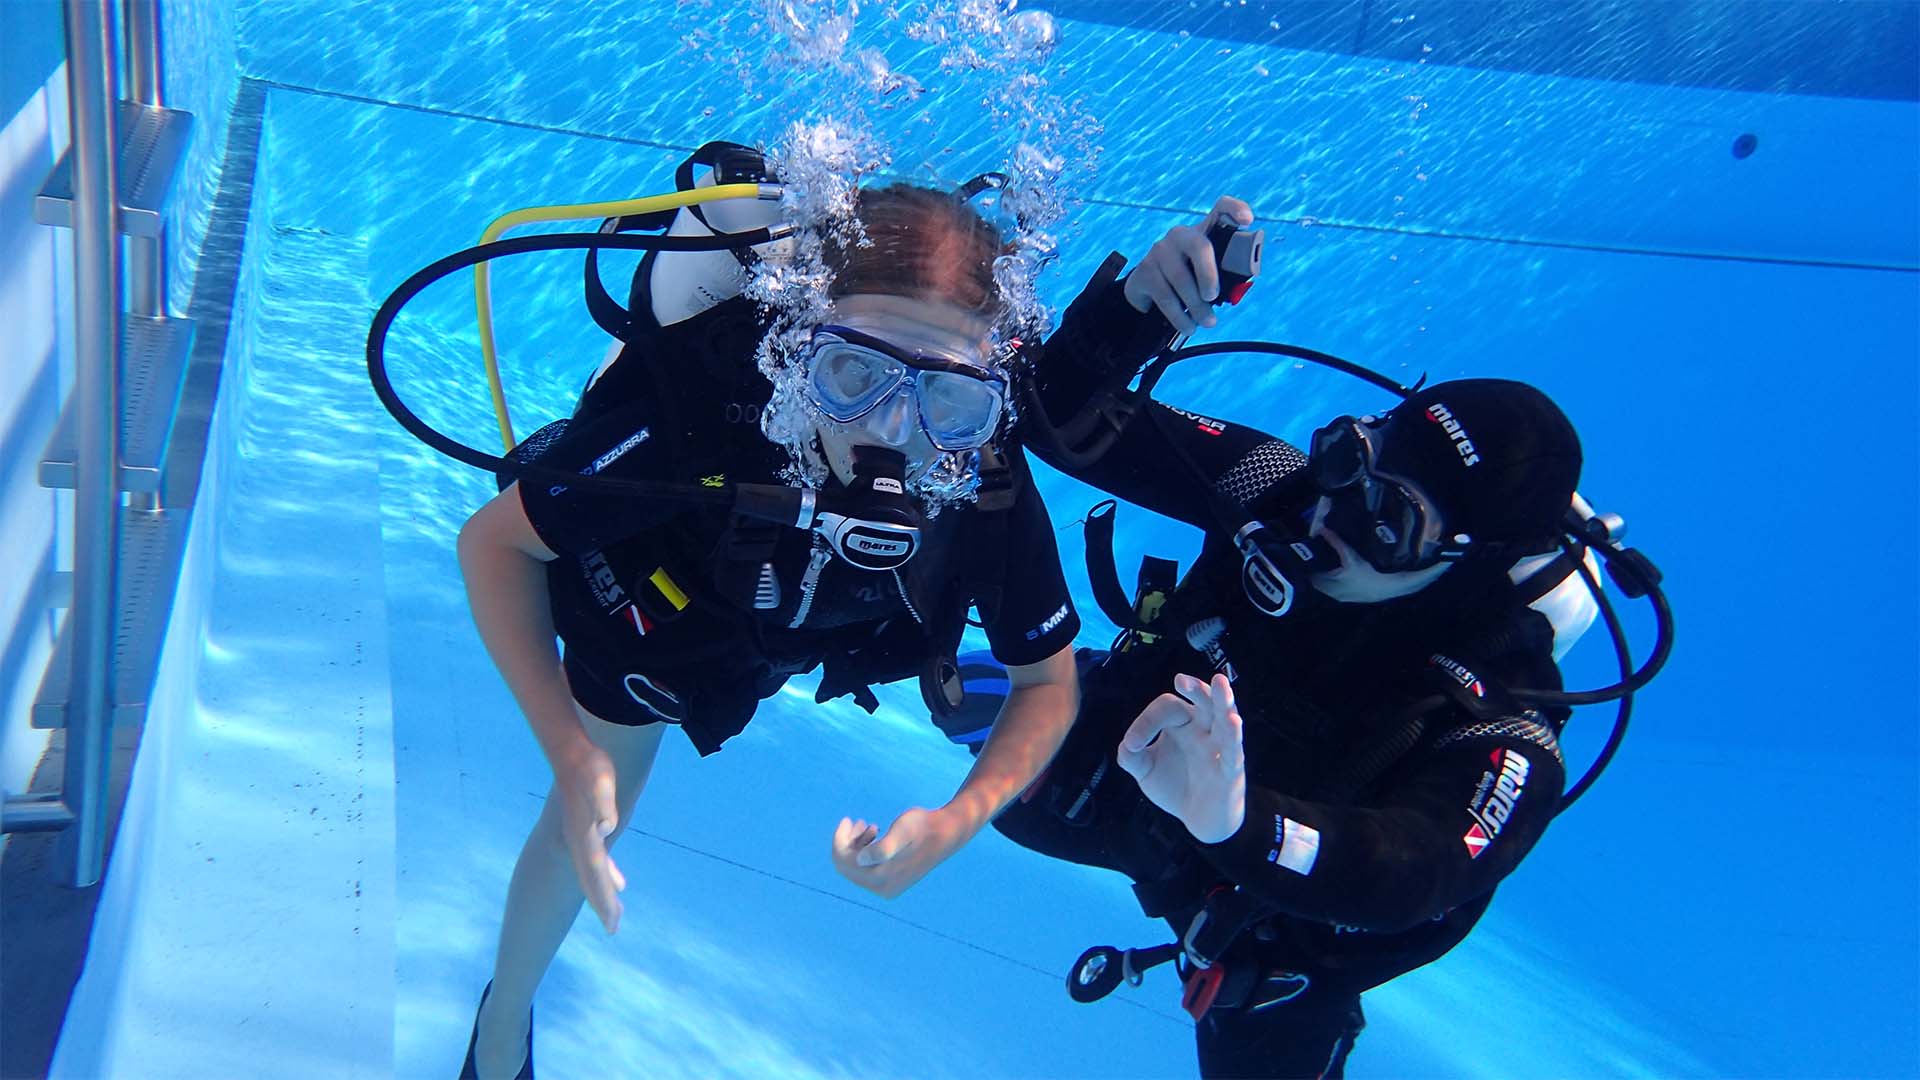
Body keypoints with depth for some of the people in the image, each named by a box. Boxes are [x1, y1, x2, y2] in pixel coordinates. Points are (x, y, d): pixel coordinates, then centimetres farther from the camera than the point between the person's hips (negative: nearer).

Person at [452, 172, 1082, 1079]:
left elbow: (1049, 679, -20)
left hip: (788, 616, 2)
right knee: (587, 822, 10)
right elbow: (492, 540, -29)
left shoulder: (993, 487, -37)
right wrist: (571, 754, -38)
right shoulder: (697, 422, -46)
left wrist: (957, 823, -36)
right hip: (643, 616, -2)